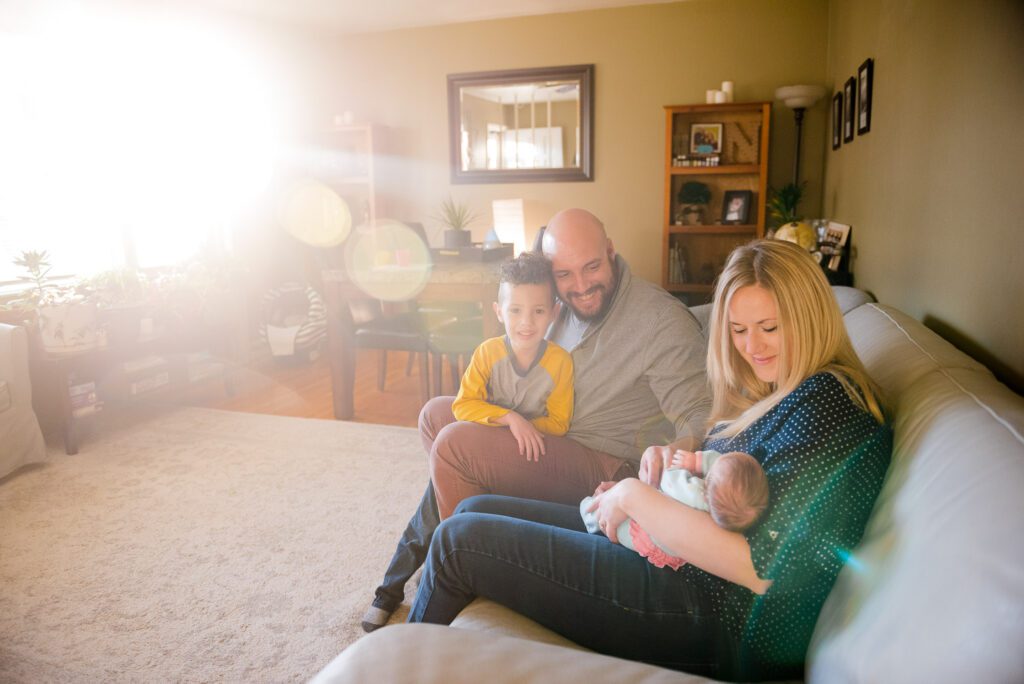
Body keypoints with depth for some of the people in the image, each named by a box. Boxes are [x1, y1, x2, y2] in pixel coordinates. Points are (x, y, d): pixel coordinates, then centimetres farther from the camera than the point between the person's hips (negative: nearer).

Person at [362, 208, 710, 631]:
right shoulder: (565, 307, 5)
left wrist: (678, 452, -45)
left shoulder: (664, 322, -19)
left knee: (453, 445, -21)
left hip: (605, 466, -9)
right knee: (435, 414, 9)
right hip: (541, 434, 9)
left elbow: (699, 414, -23)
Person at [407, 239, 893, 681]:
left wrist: (636, 497, -19)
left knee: (460, 540, -9)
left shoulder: (825, 403, -19)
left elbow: (763, 569, -26)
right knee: (476, 511, 10)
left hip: (721, 623, -10)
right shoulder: (783, 392, 10)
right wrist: (667, 462, -3)